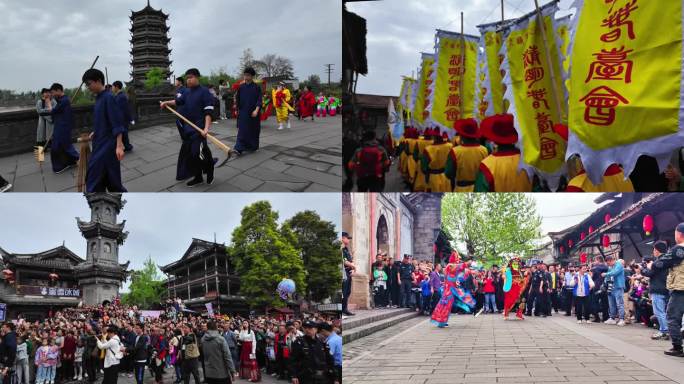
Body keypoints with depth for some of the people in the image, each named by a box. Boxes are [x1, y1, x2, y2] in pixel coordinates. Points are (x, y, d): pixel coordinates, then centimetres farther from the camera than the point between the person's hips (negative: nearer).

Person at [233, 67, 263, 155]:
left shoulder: (257, 87, -5)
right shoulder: (241, 87, 3)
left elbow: (259, 100, -10)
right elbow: (237, 99, 13)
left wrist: (256, 110, -23)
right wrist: (237, 109, 15)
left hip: (253, 113, -1)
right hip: (243, 112, 1)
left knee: (253, 131, 8)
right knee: (242, 131, -8)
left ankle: (253, 147, 24)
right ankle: (239, 148, -15)